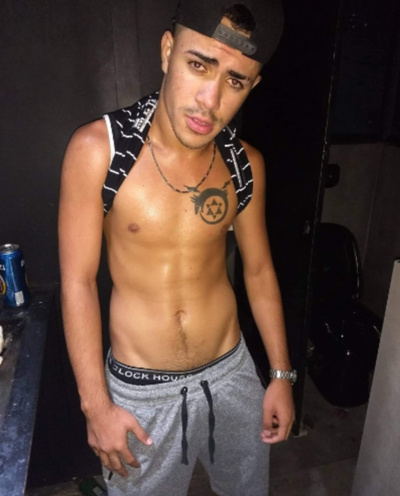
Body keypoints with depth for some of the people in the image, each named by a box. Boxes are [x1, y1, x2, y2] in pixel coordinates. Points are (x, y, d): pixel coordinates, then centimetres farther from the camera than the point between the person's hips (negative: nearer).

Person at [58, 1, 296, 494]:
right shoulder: (97, 148, -18)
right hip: (140, 390, -2)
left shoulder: (246, 164, -9)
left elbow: (258, 270, 1)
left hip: (231, 373, 3)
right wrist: (96, 404, -9)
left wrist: (281, 375, 5)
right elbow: (77, 282, -12)